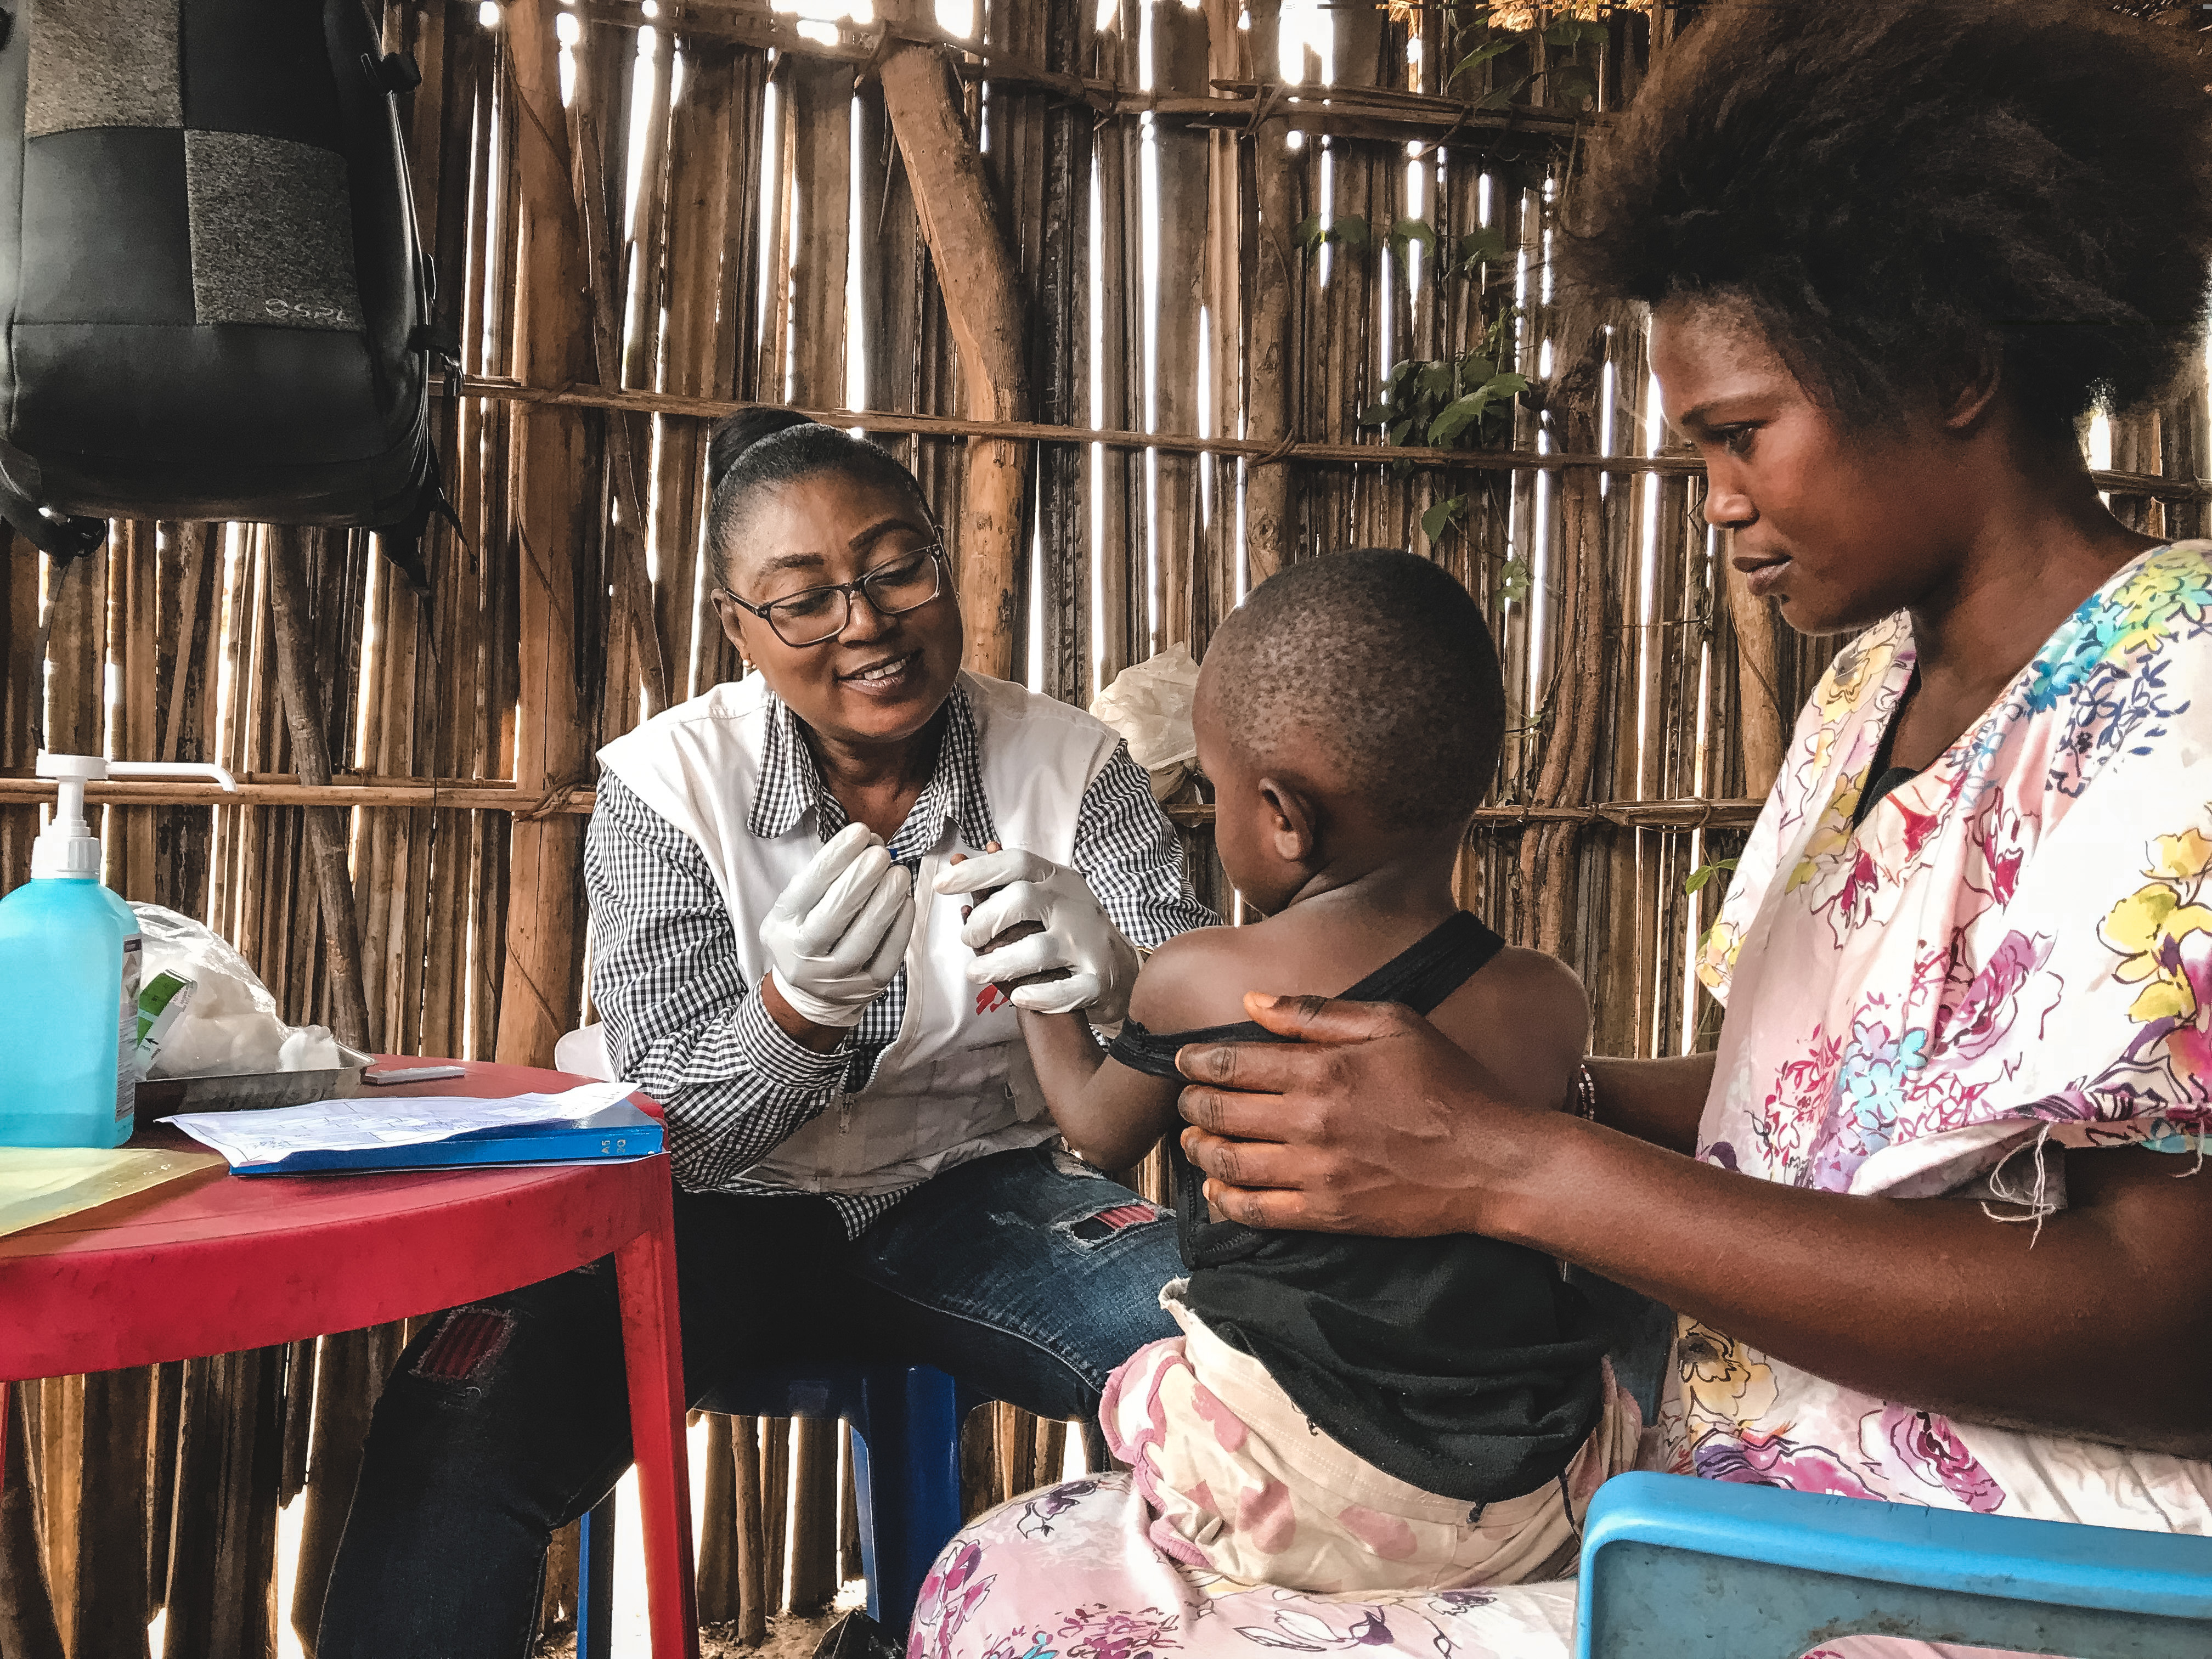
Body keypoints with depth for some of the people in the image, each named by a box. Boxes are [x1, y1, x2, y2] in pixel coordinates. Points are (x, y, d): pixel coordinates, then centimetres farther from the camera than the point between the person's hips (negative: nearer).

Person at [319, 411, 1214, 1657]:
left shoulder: (1075, 766, -6)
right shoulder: (669, 783, -8)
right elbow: (679, 1118, -12)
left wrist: (1111, 978, -39)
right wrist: (799, 1009, -35)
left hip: (981, 1199, 1)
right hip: (732, 1214, -1)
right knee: (453, 1435, -28)